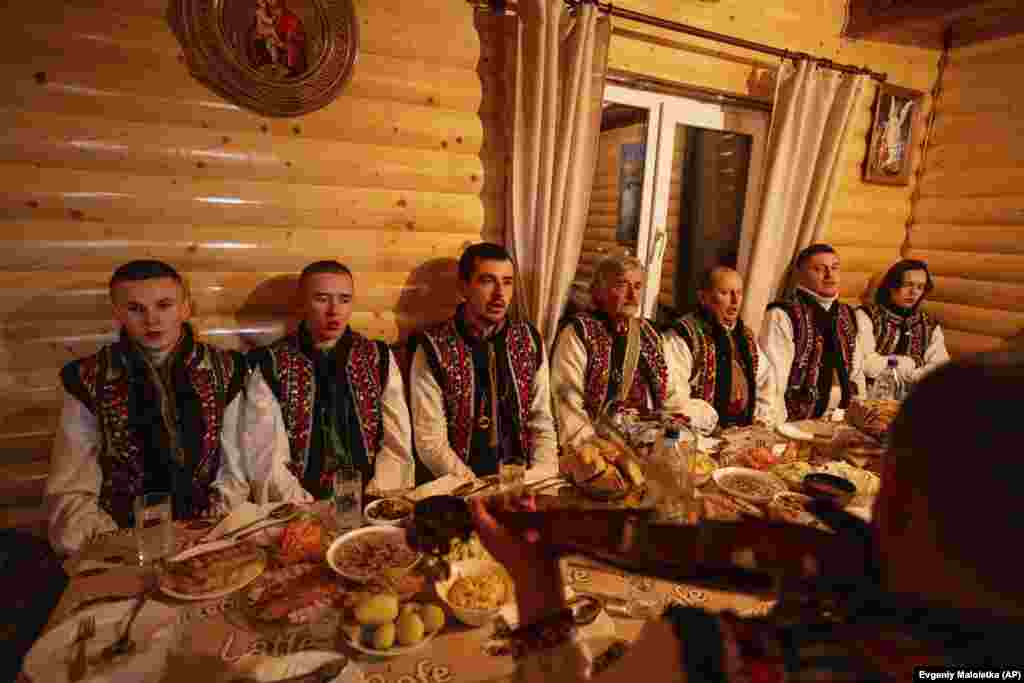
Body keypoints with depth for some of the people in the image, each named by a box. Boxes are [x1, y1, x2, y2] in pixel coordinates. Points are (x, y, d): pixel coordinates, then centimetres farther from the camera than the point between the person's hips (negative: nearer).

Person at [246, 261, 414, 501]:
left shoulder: (380, 359, 5)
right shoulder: (270, 366, 0)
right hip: (301, 510, -1)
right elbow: (266, 460, -6)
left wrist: (372, 504, -11)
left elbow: (397, 446, 2)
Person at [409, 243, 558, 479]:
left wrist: (542, 475, -8)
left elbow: (542, 424, 6)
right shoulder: (433, 348, -8)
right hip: (462, 488, -3)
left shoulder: (530, 340, 4)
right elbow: (430, 442, -9)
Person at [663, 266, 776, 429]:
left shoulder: (746, 336, 19)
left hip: (746, 432, 7)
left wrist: (763, 419, 12)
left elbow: (766, 382, 28)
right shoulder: (683, 335, -6)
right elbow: (673, 397, -15)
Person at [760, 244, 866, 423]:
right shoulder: (782, 315, -10)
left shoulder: (847, 316, 12)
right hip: (795, 423, -6)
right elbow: (772, 382, -15)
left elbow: (856, 374, 20)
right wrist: (780, 428, -18)